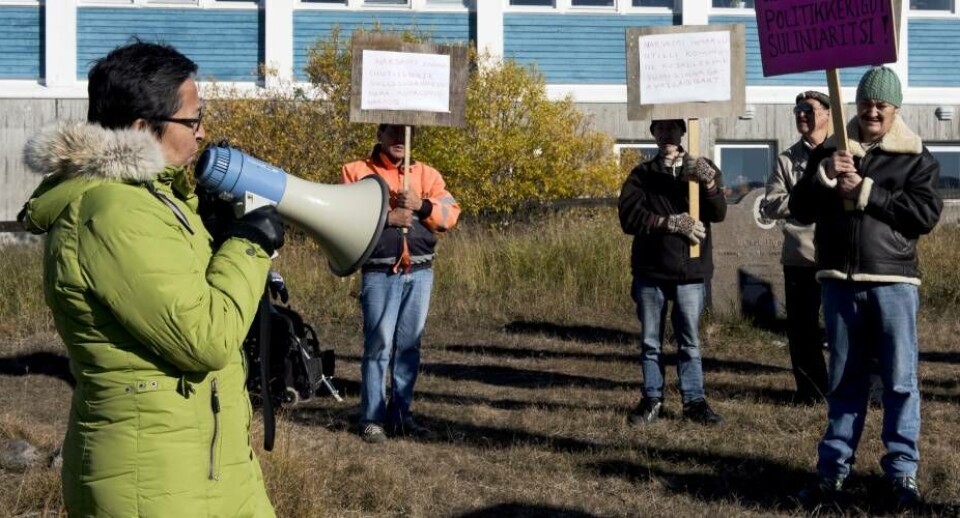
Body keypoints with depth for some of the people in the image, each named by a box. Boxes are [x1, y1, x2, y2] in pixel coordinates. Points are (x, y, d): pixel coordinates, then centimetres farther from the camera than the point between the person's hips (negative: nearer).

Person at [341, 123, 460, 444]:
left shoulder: (426, 175, 14)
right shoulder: (357, 172, 4)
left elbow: (451, 213, 5)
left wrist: (421, 205, -12)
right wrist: (386, 217, -16)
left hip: (420, 272, 4)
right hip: (380, 273, -4)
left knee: (409, 345, 8)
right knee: (379, 344, -7)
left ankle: (400, 415, 16)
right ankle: (372, 419, -1)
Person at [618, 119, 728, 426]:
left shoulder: (703, 169, 8)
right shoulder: (642, 174, 8)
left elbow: (718, 214, -6)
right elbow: (629, 216, -7)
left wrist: (709, 182, -25)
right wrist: (671, 223, -17)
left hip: (691, 272, 0)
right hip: (650, 271, 1)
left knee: (690, 342, 3)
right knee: (650, 342, 6)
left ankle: (694, 401, 9)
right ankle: (652, 400, 14)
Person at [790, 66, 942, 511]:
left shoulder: (916, 159, 3)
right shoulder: (830, 151, 11)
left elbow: (926, 214, -10)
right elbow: (800, 210, 6)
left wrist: (866, 192, -15)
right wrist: (824, 176, -12)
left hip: (893, 280, -2)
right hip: (840, 280, 3)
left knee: (900, 380, -2)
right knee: (844, 380, 9)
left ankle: (903, 471, 3)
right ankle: (833, 469, 13)